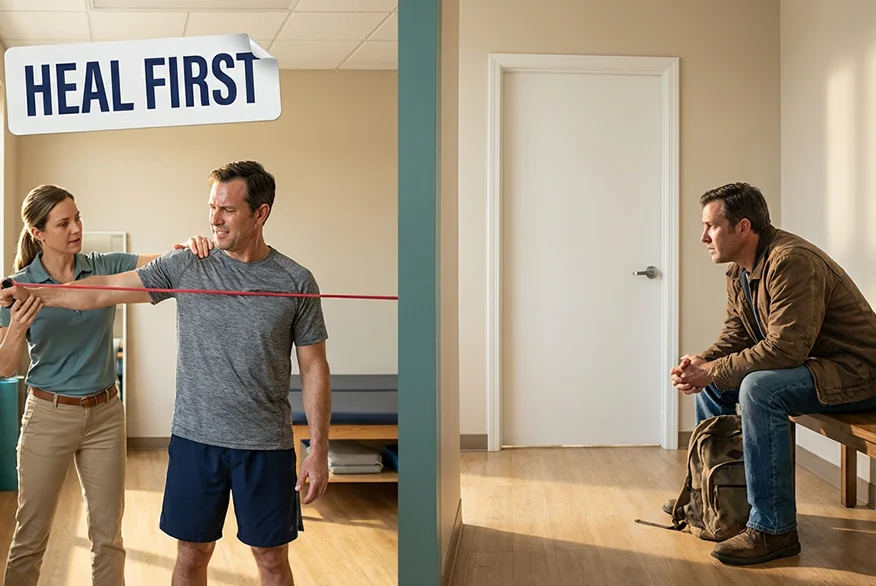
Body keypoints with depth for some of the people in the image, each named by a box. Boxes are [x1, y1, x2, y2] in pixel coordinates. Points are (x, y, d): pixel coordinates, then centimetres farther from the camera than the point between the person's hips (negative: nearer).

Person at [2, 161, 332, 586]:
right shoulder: (185, 267, -1)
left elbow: (314, 369, -2)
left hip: (266, 446, -1)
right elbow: (105, 290, 1)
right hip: (195, 438, 2)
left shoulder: (296, 282, -4)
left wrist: (318, 449, -4)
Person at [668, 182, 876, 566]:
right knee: (710, 384, 11)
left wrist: (713, 371, -25)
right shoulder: (738, 271, 5)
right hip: (806, 365, 10)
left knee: (758, 388, -33)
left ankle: (773, 530, -25)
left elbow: (786, 348, -32)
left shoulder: (791, 261, -25)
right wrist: (699, 365, -12)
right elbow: (734, 338, 9)